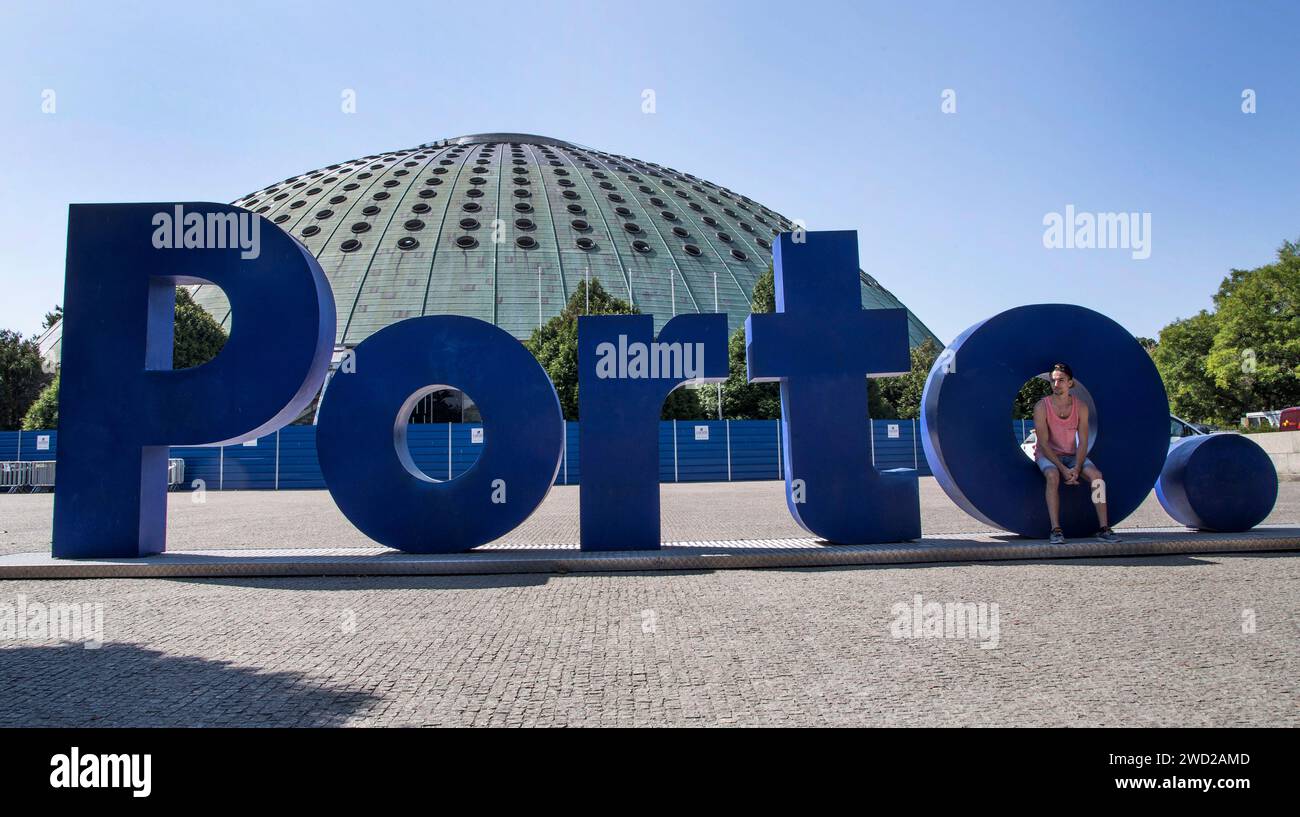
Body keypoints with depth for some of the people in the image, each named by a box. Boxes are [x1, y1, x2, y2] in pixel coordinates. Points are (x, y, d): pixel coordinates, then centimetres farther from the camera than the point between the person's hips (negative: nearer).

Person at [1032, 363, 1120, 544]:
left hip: (1071, 455, 3)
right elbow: (1044, 443, -17)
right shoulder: (1042, 407, -14)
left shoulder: (1080, 406, -4)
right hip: (1047, 455, -3)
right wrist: (1063, 469, -25)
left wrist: (1077, 469, -21)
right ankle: (1056, 530, -35)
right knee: (1053, 476, -35)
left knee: (1096, 475, -22)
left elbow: (1083, 442, -6)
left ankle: (1104, 528, -17)